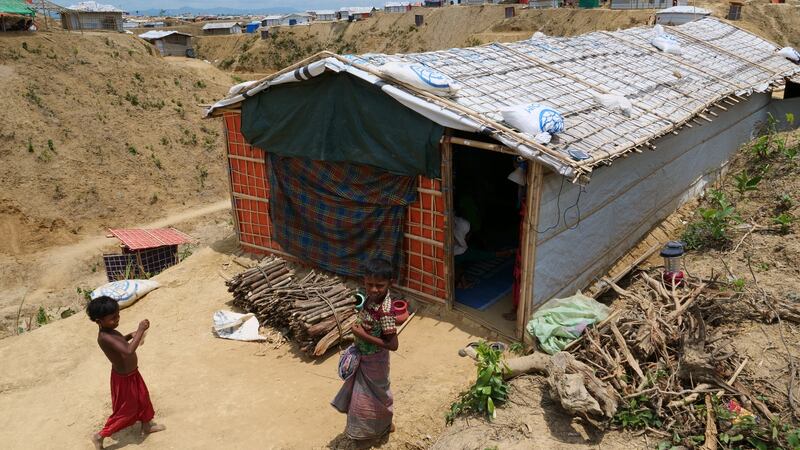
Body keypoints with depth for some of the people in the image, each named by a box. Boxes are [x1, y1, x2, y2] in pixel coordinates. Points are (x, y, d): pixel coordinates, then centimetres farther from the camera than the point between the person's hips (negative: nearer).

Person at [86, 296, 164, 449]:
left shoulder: (109, 331, -6)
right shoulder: (105, 337, -36)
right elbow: (128, 351, -47)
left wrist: (130, 335, 0)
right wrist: (140, 331, -42)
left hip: (131, 373, 9)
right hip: (124, 379, -9)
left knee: (143, 399, 27)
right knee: (126, 410, 12)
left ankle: (146, 426, 50)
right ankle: (100, 436, 31)